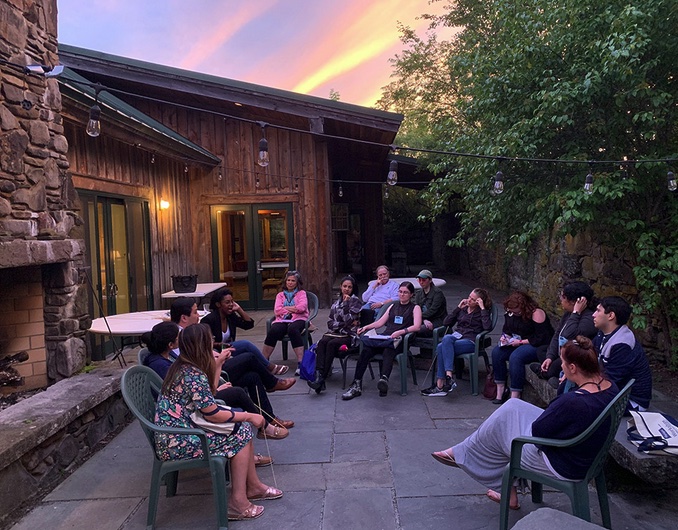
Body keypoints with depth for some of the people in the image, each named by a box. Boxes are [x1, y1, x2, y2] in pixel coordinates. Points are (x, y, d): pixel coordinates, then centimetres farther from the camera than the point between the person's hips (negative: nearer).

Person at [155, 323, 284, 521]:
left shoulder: (182, 366, 6)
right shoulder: (194, 375, -23)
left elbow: (208, 394, 20)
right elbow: (214, 415, -20)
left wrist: (217, 364, 21)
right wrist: (249, 416, -10)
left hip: (174, 435, 9)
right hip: (177, 443, -9)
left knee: (244, 426, 8)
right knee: (241, 435, -5)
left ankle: (253, 486, 20)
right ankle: (238, 502, 0)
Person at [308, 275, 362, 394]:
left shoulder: (356, 301, 4)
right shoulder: (336, 303, 20)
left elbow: (349, 320, -9)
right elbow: (330, 323, 11)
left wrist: (346, 303, -13)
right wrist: (343, 324, -5)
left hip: (349, 335, -4)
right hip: (334, 333, 4)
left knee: (331, 344, -33)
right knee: (322, 342, -28)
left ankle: (322, 378, -38)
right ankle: (319, 374, -43)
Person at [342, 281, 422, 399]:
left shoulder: (415, 308, 13)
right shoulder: (393, 306, 30)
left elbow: (416, 326, -4)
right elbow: (380, 322, 24)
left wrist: (400, 332, -20)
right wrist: (366, 327, 6)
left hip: (399, 340, -4)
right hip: (384, 338, 4)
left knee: (388, 351, -40)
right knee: (366, 350, -26)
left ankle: (384, 379, -62)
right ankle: (356, 385, -33)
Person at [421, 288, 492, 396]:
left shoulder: (482, 312, 9)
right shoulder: (463, 308, 22)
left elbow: (487, 327, -13)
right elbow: (446, 323, 14)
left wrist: (482, 308, -9)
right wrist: (458, 308, 8)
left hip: (470, 341, -5)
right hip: (456, 336, 5)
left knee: (441, 347, -31)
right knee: (446, 338, -34)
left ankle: (440, 385, -34)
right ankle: (449, 378, -39)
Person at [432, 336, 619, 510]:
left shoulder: (572, 401, -35)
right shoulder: (611, 388, -7)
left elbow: (537, 430, -20)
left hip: (562, 467, -9)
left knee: (503, 422, 5)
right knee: (513, 408, 12)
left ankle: (460, 455, 31)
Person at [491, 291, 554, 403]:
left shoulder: (536, 313, -20)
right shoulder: (510, 313, 2)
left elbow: (542, 338, -21)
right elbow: (506, 329, 18)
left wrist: (521, 342, -21)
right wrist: (505, 337, -5)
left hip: (538, 346, -7)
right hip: (517, 343, 8)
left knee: (515, 357, -33)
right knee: (496, 352, -16)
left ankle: (515, 396, -26)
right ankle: (500, 392, -11)